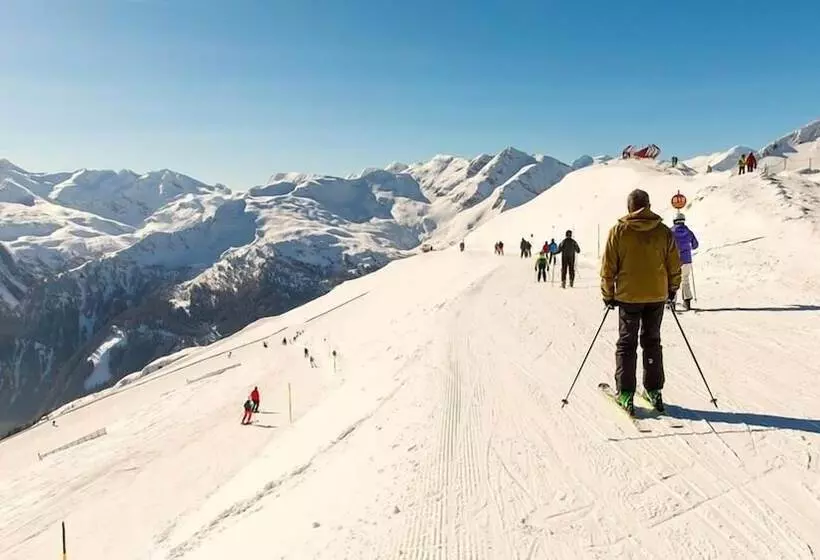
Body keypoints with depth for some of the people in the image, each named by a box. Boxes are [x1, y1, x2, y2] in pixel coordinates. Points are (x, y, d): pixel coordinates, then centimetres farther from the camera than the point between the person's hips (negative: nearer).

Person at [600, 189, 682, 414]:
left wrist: (608, 294, 5)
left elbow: (608, 267, -6)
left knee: (626, 344, 7)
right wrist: (673, 288, 20)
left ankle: (625, 394, 6)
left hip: (628, 296, -2)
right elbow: (675, 266, 5)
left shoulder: (618, 231, -8)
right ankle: (654, 391, 20)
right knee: (652, 342, 15)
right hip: (657, 296, 2)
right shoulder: (664, 232, -1)